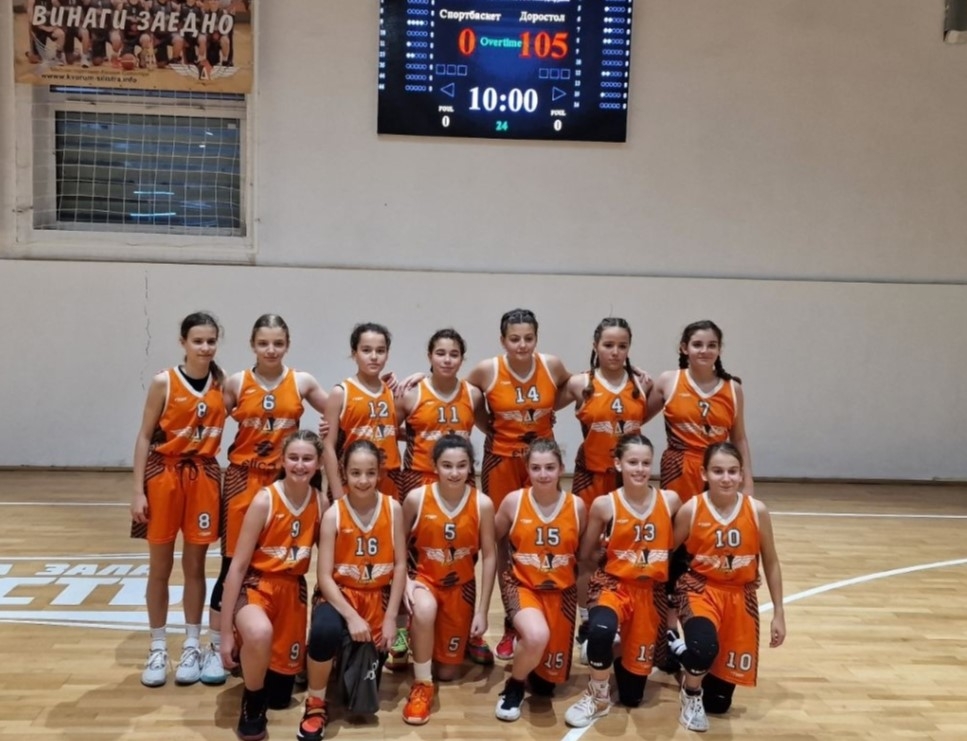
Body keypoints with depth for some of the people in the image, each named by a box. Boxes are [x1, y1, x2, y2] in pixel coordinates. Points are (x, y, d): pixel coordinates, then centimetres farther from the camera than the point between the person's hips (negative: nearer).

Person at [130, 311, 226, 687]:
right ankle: (157, 648, 21)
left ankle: (192, 646, 22)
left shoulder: (222, 384, 1)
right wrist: (138, 489, -9)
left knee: (194, 564, 10)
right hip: (164, 474, -2)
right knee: (160, 566, 7)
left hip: (204, 477, 2)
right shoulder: (164, 382, -7)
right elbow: (145, 436, -5)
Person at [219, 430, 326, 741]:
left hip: (294, 589, 4)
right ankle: (252, 704, -11)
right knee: (260, 633, -41)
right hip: (256, 584, -4)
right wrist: (226, 631, -17)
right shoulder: (264, 501, -19)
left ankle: (255, 662, 45)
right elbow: (238, 565, -17)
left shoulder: (320, 503, -6)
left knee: (281, 696, 10)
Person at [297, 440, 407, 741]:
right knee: (325, 630, -38)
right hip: (340, 594, -2)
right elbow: (324, 575, -15)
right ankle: (316, 704, -13)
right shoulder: (333, 514, -13)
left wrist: (390, 618, -9)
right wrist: (351, 616, -24)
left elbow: (400, 565, -5)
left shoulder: (393, 508, -9)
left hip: (377, 596, 2)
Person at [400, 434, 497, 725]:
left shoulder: (482, 504, -16)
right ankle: (422, 684, -15)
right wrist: (405, 580, -20)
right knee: (425, 610, -39)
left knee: (447, 671, 9)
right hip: (423, 577, -1)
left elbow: (489, 557, -9)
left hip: (460, 586, 1)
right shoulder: (416, 498, -16)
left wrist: (482, 611, -9)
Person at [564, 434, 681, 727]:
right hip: (614, 583, -2)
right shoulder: (604, 504, -9)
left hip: (653, 590, 2)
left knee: (632, 695, 7)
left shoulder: (670, 500, -5)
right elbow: (585, 554, 2)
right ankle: (598, 697, -9)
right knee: (601, 630, -38)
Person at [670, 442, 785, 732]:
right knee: (705, 646, -37)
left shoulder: (757, 511, -9)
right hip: (701, 588, -2)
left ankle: (686, 652, 40)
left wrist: (778, 613, 5)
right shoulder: (690, 510, -14)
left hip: (741, 594, 2)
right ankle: (691, 695, -2)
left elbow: (771, 563, 3)